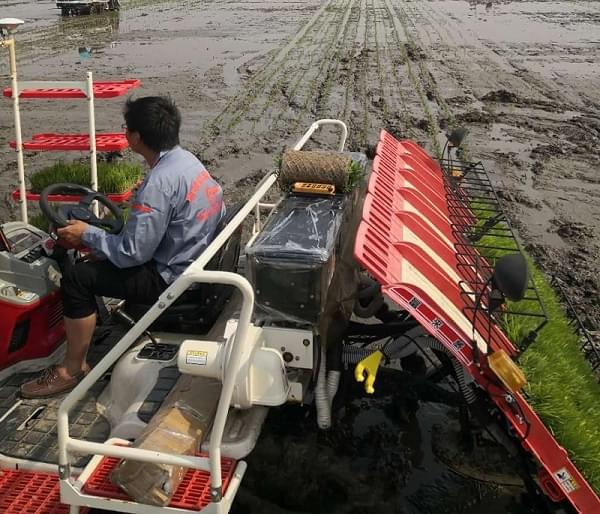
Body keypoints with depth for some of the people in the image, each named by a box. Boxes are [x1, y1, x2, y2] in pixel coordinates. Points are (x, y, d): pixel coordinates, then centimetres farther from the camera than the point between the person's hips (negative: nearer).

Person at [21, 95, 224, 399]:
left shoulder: (159, 181, -26)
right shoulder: (185, 159, 2)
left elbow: (132, 254, -24)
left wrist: (87, 234, -7)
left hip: (172, 279, -10)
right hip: (196, 262, 10)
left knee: (76, 277, -6)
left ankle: (73, 370, 6)